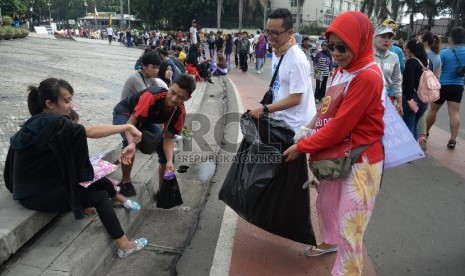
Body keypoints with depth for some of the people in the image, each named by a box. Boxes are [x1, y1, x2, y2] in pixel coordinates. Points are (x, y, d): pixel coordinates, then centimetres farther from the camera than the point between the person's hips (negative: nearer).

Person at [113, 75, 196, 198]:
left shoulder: (180, 112, -24)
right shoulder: (151, 96, -41)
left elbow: (169, 137, -18)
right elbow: (131, 123, -38)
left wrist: (169, 161, -34)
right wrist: (131, 144, -58)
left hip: (146, 120, 5)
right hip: (124, 113, -4)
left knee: (167, 154, -7)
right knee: (130, 142, -34)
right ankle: (125, 181, -9)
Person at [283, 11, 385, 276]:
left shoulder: (368, 77, -23)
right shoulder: (343, 69, 5)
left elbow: (340, 126, -24)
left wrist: (302, 147, -17)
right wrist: (309, 128, -2)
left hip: (361, 159, -8)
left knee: (349, 225, 1)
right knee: (326, 203, 24)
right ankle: (330, 242, 51)